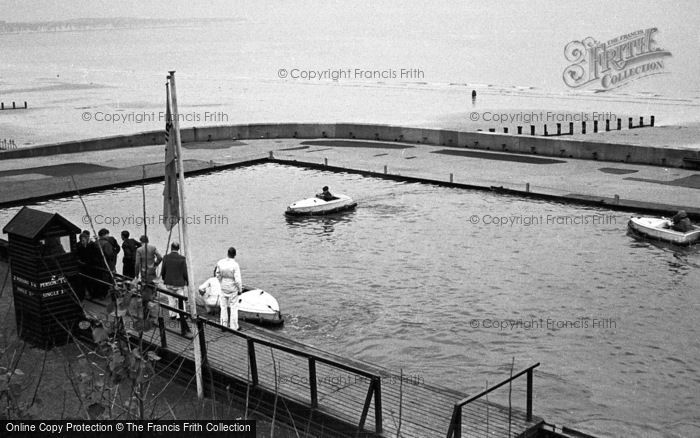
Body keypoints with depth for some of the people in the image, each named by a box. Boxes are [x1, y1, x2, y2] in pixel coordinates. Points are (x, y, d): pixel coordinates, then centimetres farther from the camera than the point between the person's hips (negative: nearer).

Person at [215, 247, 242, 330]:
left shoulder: (220, 262, -8)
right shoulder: (235, 265, -22)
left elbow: (217, 274, 6)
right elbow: (238, 280, -21)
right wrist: (240, 289, -6)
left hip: (223, 288, 4)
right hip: (233, 289, -4)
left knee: (223, 307, 16)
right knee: (233, 308, 8)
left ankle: (224, 325, 23)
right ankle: (233, 327, 14)